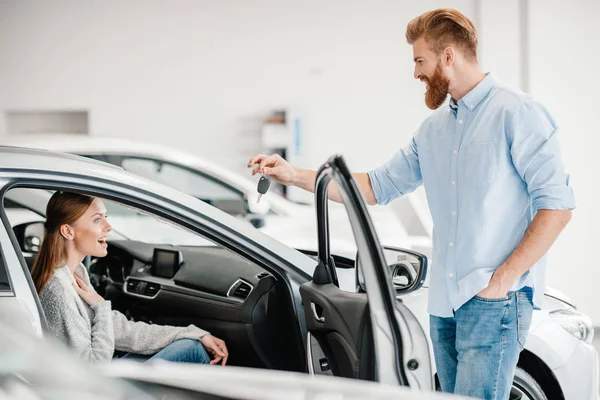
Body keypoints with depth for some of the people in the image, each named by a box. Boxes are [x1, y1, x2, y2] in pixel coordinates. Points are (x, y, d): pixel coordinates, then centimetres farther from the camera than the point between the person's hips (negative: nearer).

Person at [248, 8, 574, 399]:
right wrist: (296, 175, 13)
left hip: (494, 302, -7)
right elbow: (378, 186, 20)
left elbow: (557, 205, -12)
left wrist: (504, 278, -16)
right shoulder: (433, 129, 17)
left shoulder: (516, 113, -7)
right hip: (444, 301, 8)